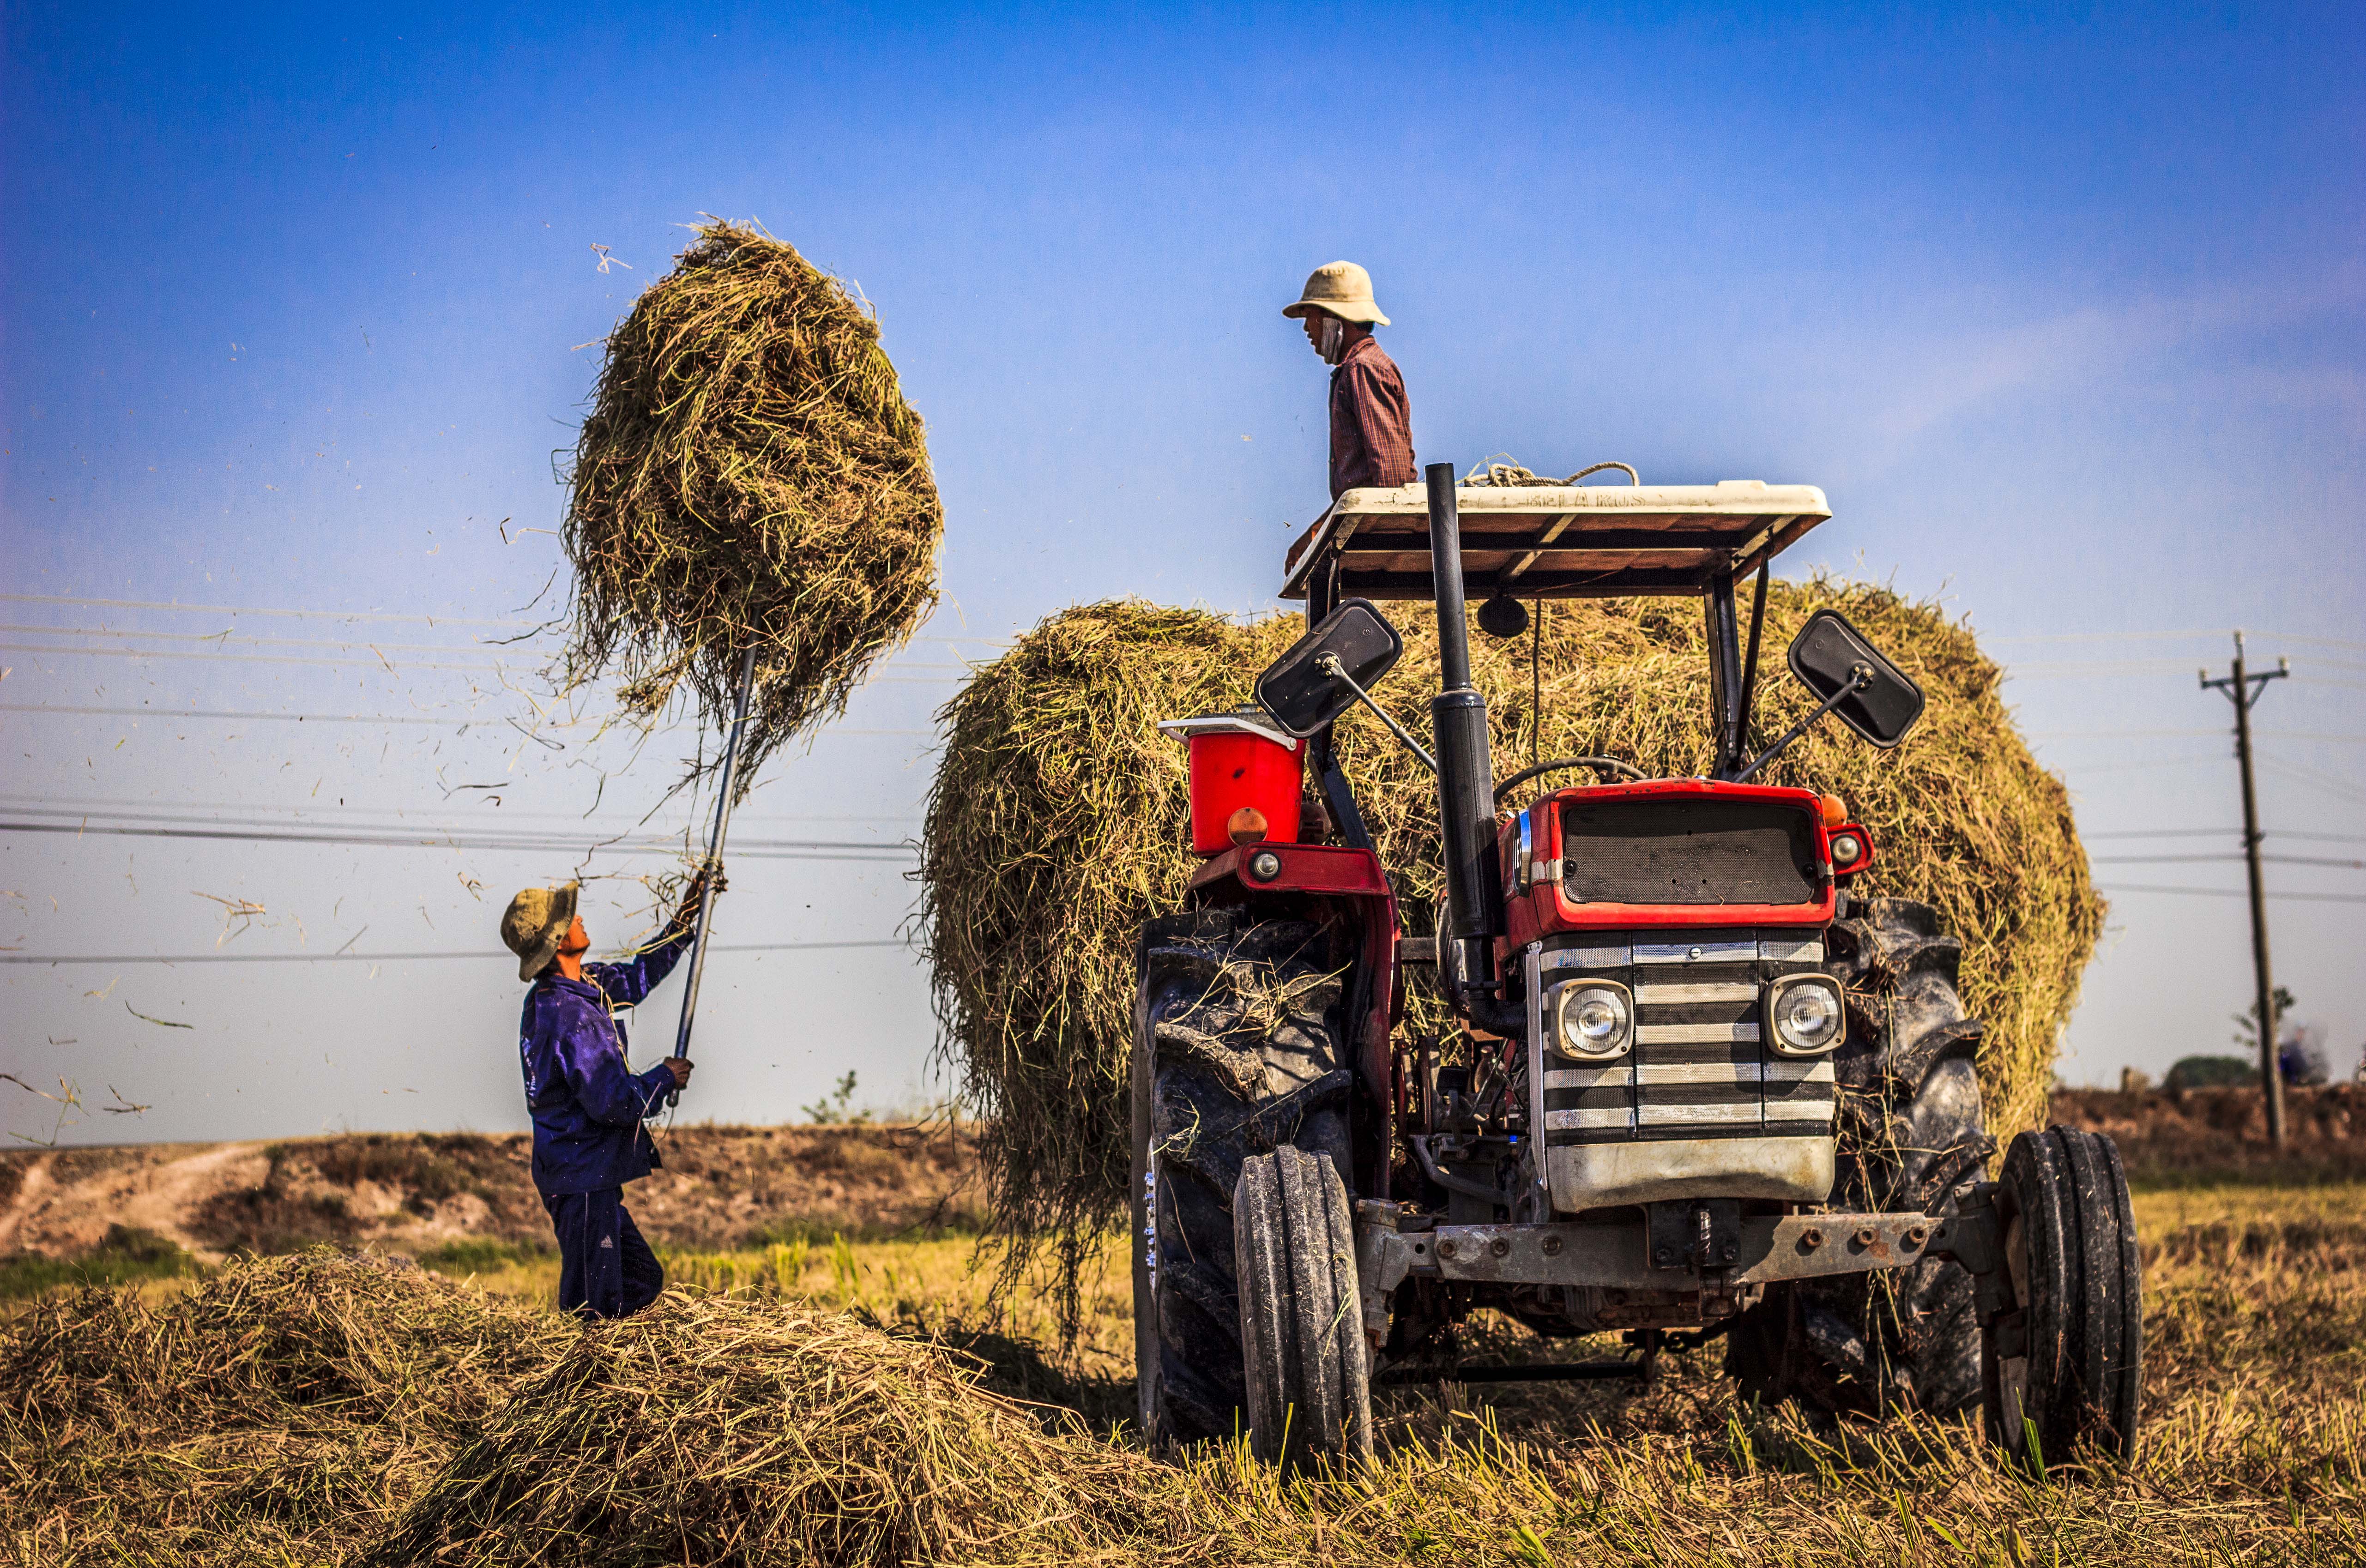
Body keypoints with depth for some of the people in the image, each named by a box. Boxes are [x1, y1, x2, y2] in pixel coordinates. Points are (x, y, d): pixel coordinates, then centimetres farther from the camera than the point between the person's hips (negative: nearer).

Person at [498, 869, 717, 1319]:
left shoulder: (583, 986, 7)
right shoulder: (569, 1015, -23)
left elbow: (640, 974, 24)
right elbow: (615, 1102, -24)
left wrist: (691, 911, 21)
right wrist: (665, 1078, -6)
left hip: (588, 1176, 10)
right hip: (583, 1179, -10)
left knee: (643, 1281, 18)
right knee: (592, 1310, -3)